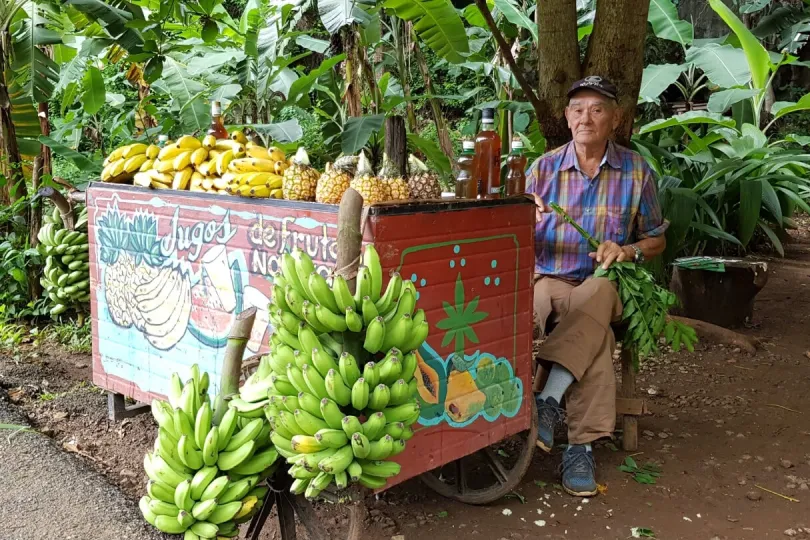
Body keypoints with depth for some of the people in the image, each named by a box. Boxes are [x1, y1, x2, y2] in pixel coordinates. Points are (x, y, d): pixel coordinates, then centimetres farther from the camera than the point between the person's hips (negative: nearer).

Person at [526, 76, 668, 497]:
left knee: (597, 295, -39)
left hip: (603, 284, 0)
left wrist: (628, 250, -8)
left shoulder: (636, 171, 8)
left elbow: (656, 240, 15)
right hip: (548, 281, 0)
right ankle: (581, 443, -32)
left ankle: (549, 400, -44)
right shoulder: (543, 169, 7)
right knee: (597, 334, -35)